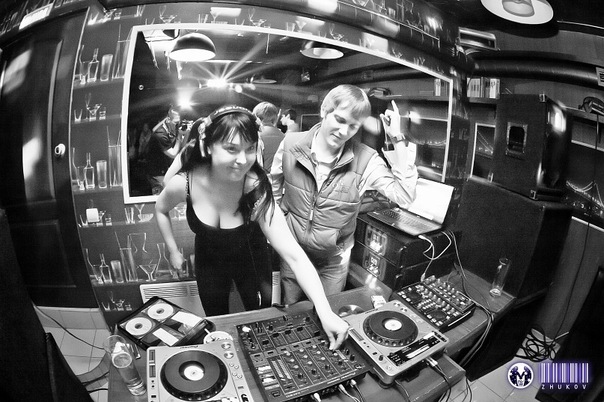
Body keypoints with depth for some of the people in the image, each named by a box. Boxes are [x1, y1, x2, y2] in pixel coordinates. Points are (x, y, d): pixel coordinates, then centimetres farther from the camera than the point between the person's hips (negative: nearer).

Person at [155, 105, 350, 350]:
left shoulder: (256, 191, -34)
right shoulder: (183, 183, -29)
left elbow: (293, 255, -38)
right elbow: (161, 210, -3)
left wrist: (325, 312, -45)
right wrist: (173, 251, -1)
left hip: (251, 260, -1)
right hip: (209, 262, 2)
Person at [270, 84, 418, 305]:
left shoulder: (366, 160, -17)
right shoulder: (291, 144, -13)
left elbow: (404, 197, -25)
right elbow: (274, 187, 2)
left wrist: (399, 140, -26)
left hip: (334, 260, -1)